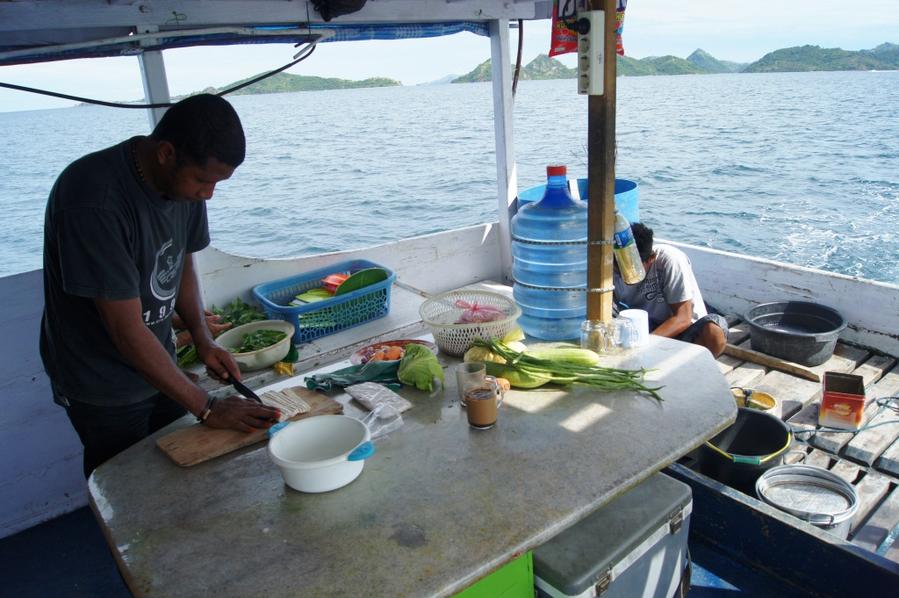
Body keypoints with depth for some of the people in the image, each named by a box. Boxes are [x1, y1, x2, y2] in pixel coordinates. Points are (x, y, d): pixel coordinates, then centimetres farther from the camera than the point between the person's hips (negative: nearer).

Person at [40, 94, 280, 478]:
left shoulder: (184, 179, -8)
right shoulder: (93, 200, -31)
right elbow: (127, 330, -28)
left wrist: (202, 339, -5)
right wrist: (207, 409, -23)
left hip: (158, 363, 6)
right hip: (104, 389, -6)